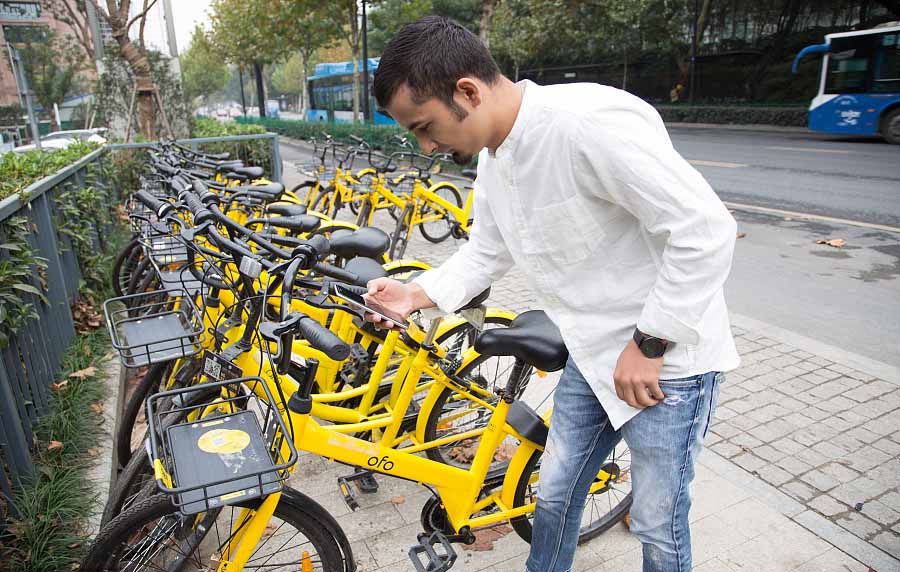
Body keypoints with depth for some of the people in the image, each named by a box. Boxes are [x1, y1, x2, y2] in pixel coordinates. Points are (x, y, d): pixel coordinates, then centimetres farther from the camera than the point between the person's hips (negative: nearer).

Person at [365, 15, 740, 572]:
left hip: (667, 360, -7)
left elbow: (707, 231, -27)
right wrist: (417, 294, -3)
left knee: (657, 524, 11)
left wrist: (649, 345, -21)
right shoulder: (494, 155, 1)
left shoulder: (591, 122, -28)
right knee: (555, 494, 20)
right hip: (593, 356, 8)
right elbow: (486, 250, 12)